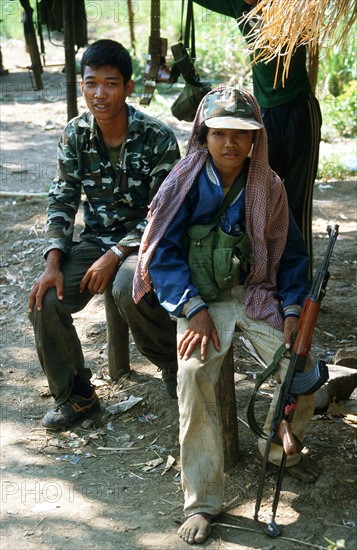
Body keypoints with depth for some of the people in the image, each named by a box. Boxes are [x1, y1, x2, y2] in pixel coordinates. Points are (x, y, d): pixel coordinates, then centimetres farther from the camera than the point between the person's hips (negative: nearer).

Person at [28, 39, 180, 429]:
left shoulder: (157, 137, -14)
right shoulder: (74, 135, -1)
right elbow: (62, 201, 0)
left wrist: (115, 255, -23)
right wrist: (53, 262, -14)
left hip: (143, 241, -4)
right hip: (95, 239, 4)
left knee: (127, 290, -37)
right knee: (44, 300, -19)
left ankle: (175, 364, -5)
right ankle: (75, 395, 3)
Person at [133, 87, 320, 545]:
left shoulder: (268, 187, 1)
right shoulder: (187, 182, -5)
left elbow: (290, 252, 10)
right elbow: (163, 250, -7)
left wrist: (293, 309, -3)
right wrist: (195, 310, -17)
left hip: (254, 293, 2)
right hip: (200, 297, -2)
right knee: (194, 373, -30)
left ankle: (280, 448, 16)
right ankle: (201, 503, -18)